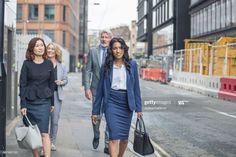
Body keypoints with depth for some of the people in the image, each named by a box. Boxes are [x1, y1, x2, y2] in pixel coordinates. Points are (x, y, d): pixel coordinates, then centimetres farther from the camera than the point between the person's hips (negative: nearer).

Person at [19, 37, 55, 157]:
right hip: (30, 102, 0)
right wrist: (23, 104, -8)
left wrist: (52, 102, 11)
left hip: (44, 102, 1)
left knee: (44, 133, -6)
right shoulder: (27, 64, -1)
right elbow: (22, 84, -3)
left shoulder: (49, 64, 5)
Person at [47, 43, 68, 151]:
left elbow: (66, 80, 13)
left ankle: (52, 142, 17)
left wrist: (61, 82, -7)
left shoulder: (61, 66, 9)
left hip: (57, 94, 3)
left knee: (55, 119, 5)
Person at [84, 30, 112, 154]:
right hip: (96, 89, 1)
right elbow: (87, 71, 4)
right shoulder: (93, 51, 5)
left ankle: (108, 145, 10)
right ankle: (96, 136, 34)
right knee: (97, 116, 5)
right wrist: (87, 88, -5)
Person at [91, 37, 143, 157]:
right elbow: (100, 89, 5)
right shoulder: (106, 66, 2)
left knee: (124, 137, 11)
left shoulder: (132, 65, 3)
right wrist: (95, 111, 4)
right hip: (111, 103, -1)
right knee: (114, 136, -12)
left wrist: (138, 108, 0)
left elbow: (136, 87, 4)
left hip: (126, 104, 2)